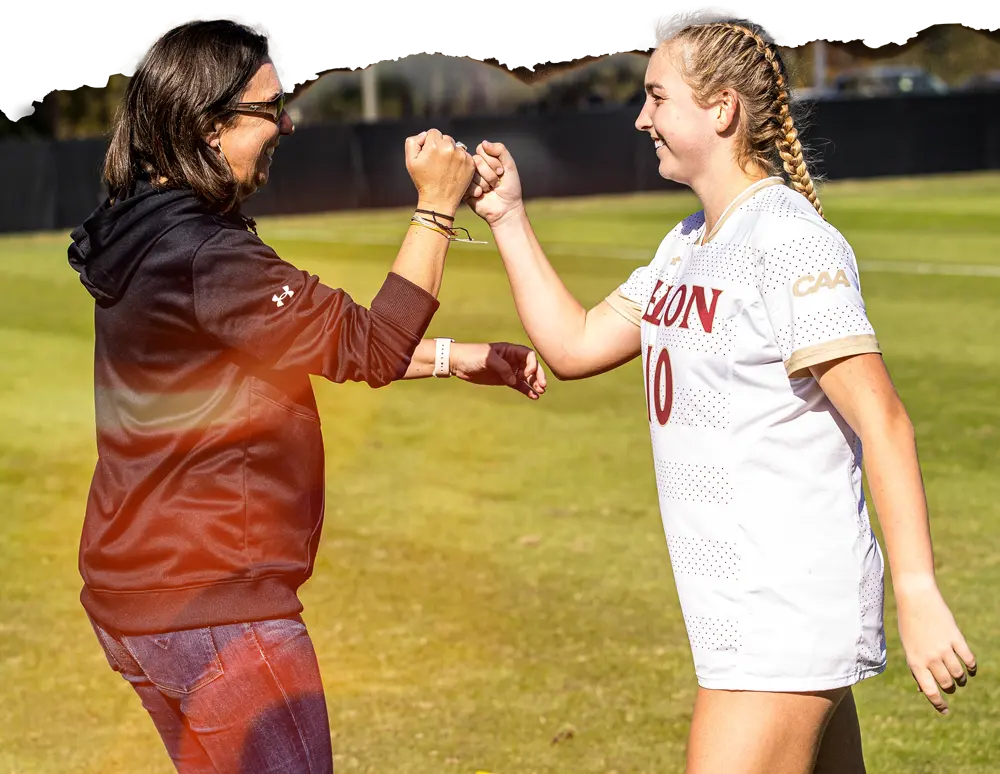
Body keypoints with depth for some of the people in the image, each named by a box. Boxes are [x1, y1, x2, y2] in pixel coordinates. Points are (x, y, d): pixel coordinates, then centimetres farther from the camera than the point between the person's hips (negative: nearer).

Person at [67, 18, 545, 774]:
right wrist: (436, 207, -13)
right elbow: (368, 347, -18)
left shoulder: (145, 235, 10)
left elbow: (325, 340, 14)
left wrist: (468, 358, 12)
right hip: (213, 599, -10)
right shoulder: (202, 257, -22)